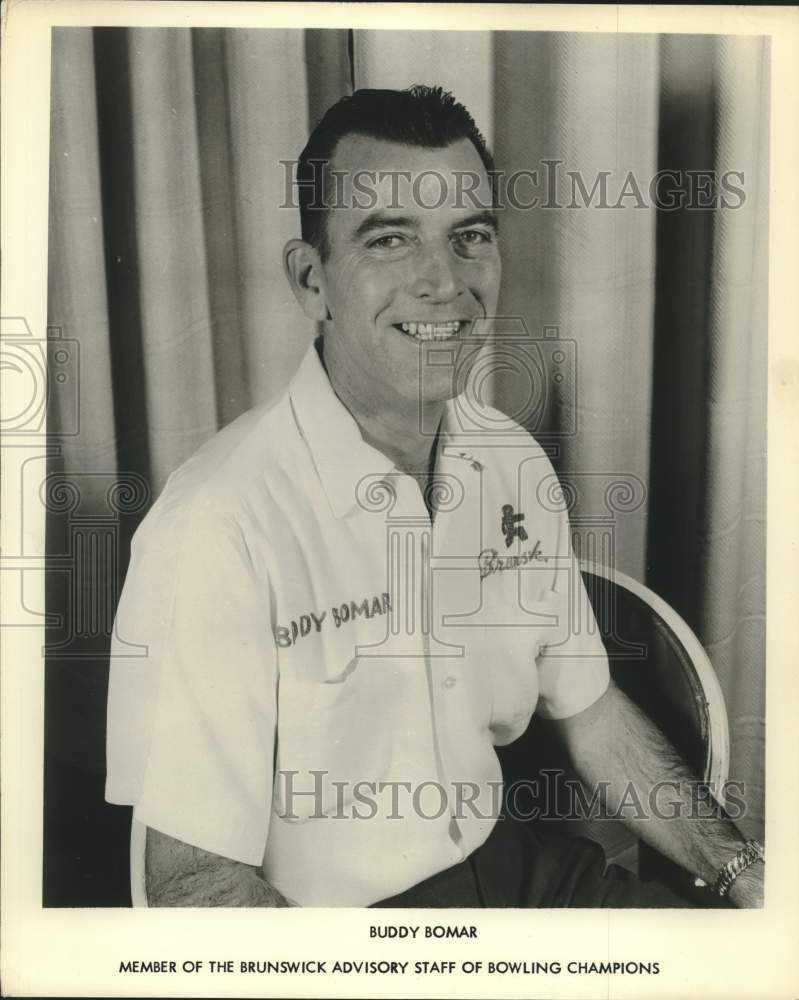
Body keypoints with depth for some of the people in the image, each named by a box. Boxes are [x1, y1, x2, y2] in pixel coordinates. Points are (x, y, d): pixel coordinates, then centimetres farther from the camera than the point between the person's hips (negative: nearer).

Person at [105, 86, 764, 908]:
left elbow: (588, 714, 6)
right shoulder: (217, 527, -26)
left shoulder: (514, 462, -4)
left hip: (498, 858, 5)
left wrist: (740, 869, -2)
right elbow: (196, 876, -19)